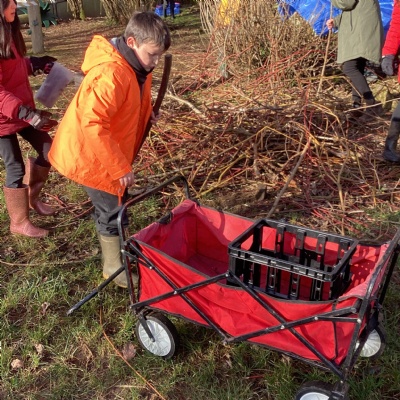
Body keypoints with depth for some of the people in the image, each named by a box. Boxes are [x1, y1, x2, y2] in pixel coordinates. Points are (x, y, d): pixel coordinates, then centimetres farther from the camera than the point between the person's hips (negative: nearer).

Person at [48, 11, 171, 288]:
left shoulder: (135, 66, 0)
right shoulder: (111, 74, -31)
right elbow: (92, 125, -35)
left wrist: (147, 115, -1)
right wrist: (121, 168, -30)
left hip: (109, 153, 9)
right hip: (89, 154, -9)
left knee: (117, 206, 20)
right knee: (112, 212, 2)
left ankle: (118, 251, 41)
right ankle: (115, 269, 20)